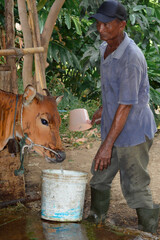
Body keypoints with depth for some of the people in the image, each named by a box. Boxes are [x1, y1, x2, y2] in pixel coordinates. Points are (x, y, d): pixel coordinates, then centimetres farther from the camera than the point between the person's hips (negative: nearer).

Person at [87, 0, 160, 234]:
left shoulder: (131, 58, -27)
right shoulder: (105, 47, 3)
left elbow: (126, 105, -27)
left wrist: (107, 145, -25)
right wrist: (104, 108, 28)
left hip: (133, 131, -9)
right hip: (113, 128, 9)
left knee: (135, 188, -1)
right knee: (99, 178, 20)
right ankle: (96, 221, 40)